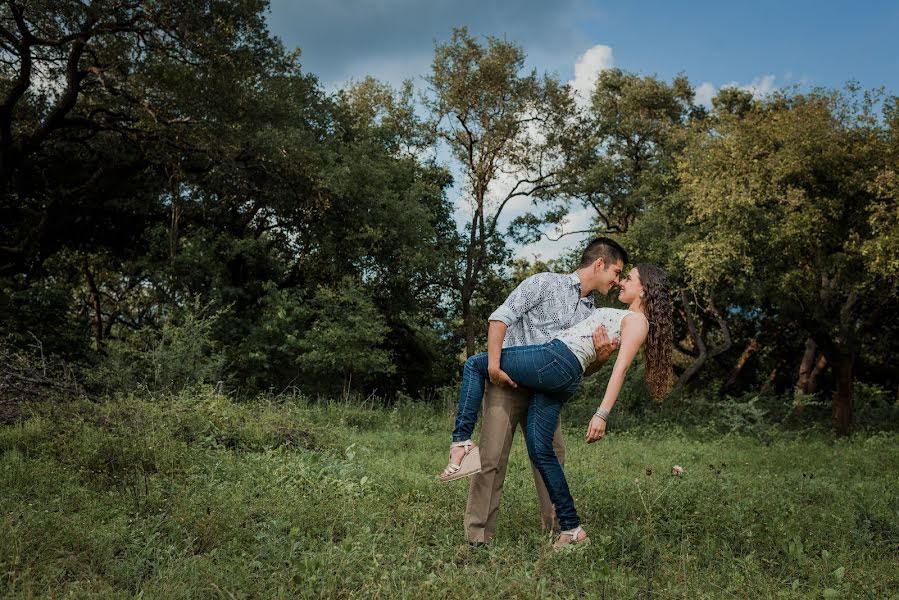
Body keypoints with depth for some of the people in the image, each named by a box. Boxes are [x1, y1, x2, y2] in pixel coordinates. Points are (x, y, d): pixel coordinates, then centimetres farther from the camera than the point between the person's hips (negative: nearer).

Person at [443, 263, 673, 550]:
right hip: (564, 379, 9)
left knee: (474, 364, 1)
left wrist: (602, 414, -23)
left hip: (556, 362, -9)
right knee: (540, 450, 5)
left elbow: (621, 368, -13)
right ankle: (571, 528, 7)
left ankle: (462, 441, -8)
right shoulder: (625, 317, 25)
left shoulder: (637, 320, -3)